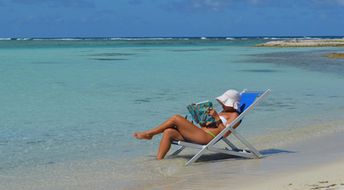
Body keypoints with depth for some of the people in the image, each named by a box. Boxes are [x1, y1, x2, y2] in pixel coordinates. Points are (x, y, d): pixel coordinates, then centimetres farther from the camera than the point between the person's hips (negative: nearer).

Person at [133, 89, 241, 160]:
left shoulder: (234, 115, 2)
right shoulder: (224, 112, 31)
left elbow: (225, 133, -14)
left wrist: (217, 118, -14)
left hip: (207, 137, -10)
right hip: (200, 133, 10)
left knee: (176, 118, -14)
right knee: (168, 132, -9)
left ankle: (148, 133, -1)